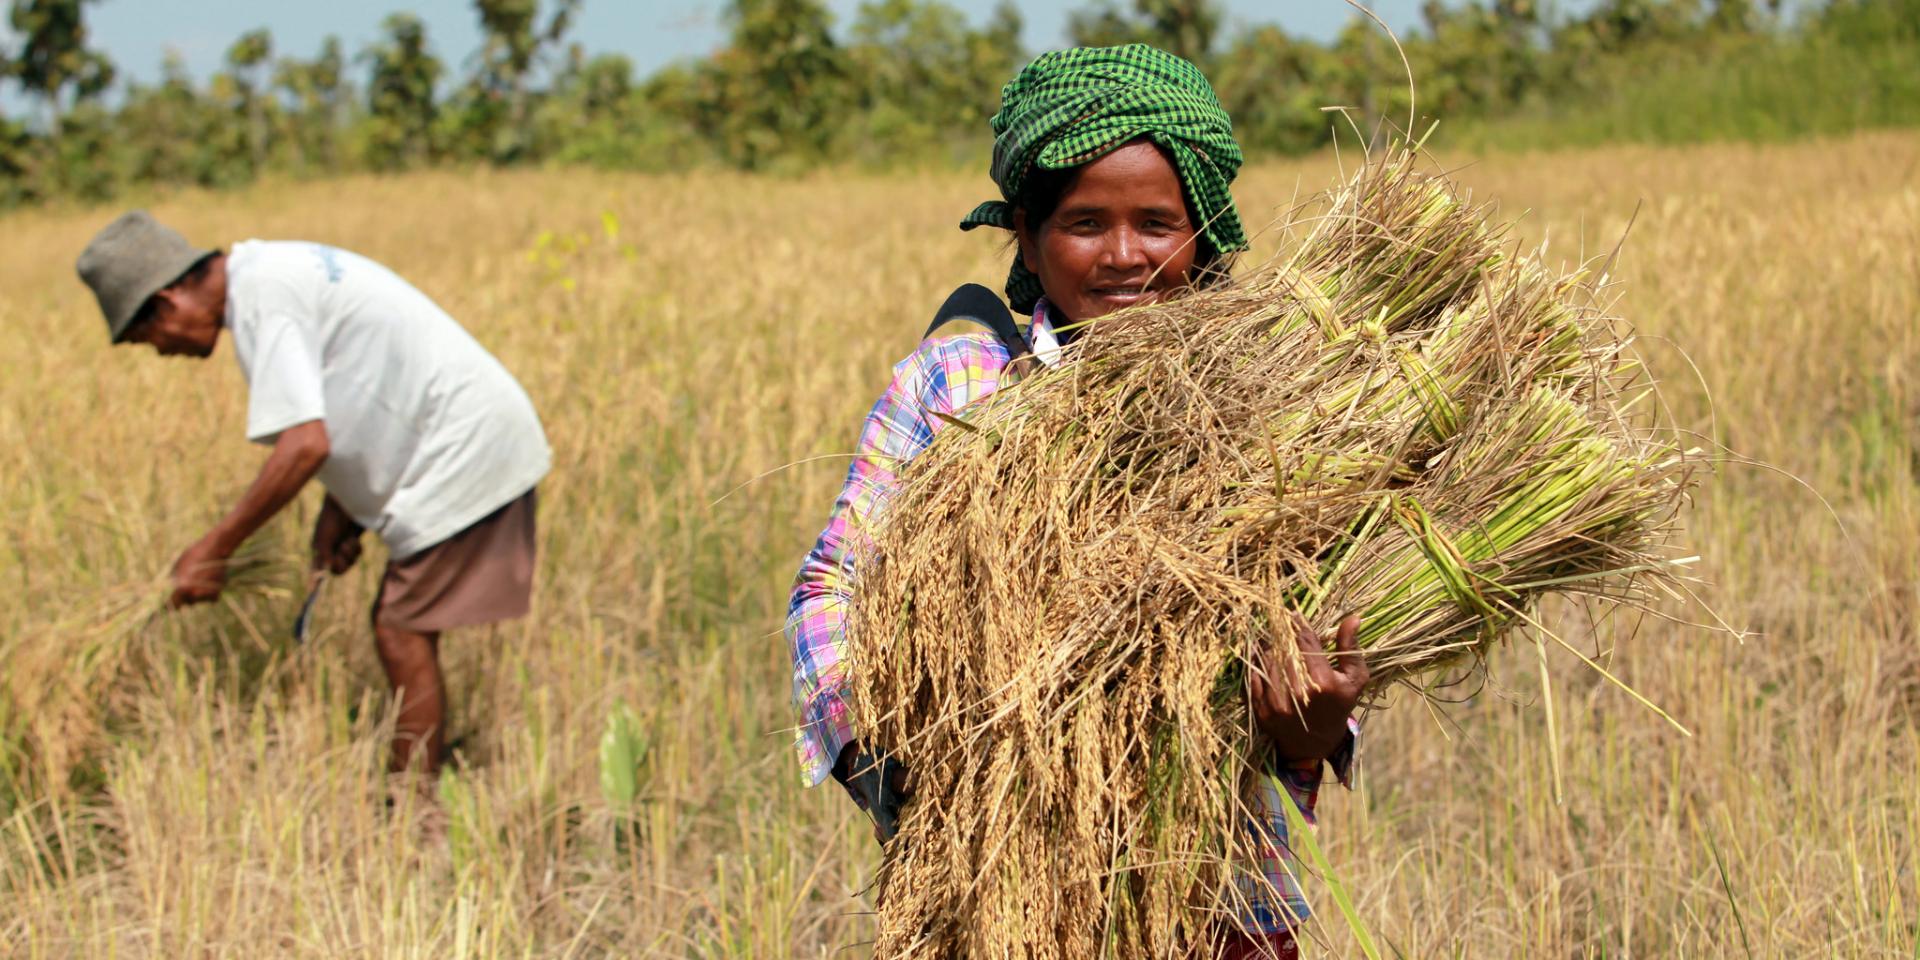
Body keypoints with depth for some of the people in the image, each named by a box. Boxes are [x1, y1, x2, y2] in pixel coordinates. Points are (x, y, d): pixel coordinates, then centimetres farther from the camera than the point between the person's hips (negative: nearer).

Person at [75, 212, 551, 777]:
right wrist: (338, 514, 8)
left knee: (402, 635, -8)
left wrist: (214, 550, -18)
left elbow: (305, 445, -25)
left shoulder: (262, 298, -17)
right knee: (399, 628, 12)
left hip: (464, 449, -10)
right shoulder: (273, 271, 14)